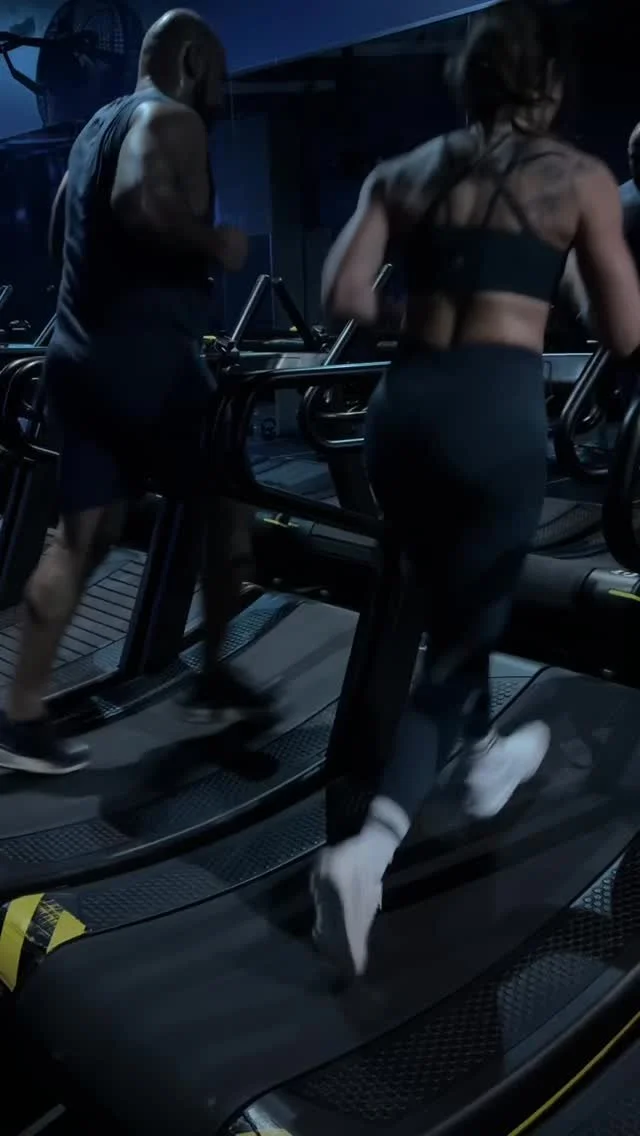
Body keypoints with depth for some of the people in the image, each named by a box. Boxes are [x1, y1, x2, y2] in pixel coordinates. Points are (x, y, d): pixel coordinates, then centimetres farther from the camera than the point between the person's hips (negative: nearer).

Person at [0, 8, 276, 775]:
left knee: (81, 535, 9)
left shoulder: (100, 125, 22)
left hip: (79, 353, 9)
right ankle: (213, 681, 17)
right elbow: (139, 200, -27)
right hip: (143, 356, -9)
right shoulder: (171, 120, -6)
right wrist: (216, 243, -13)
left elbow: (61, 233, 28)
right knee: (225, 502, 8)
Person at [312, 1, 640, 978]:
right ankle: (369, 850, -2)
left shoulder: (404, 172, 13)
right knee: (462, 636, 5)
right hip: (498, 411, -4)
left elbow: (343, 295, 2)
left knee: (452, 605, 23)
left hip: (404, 403, 5)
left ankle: (490, 755, 43)